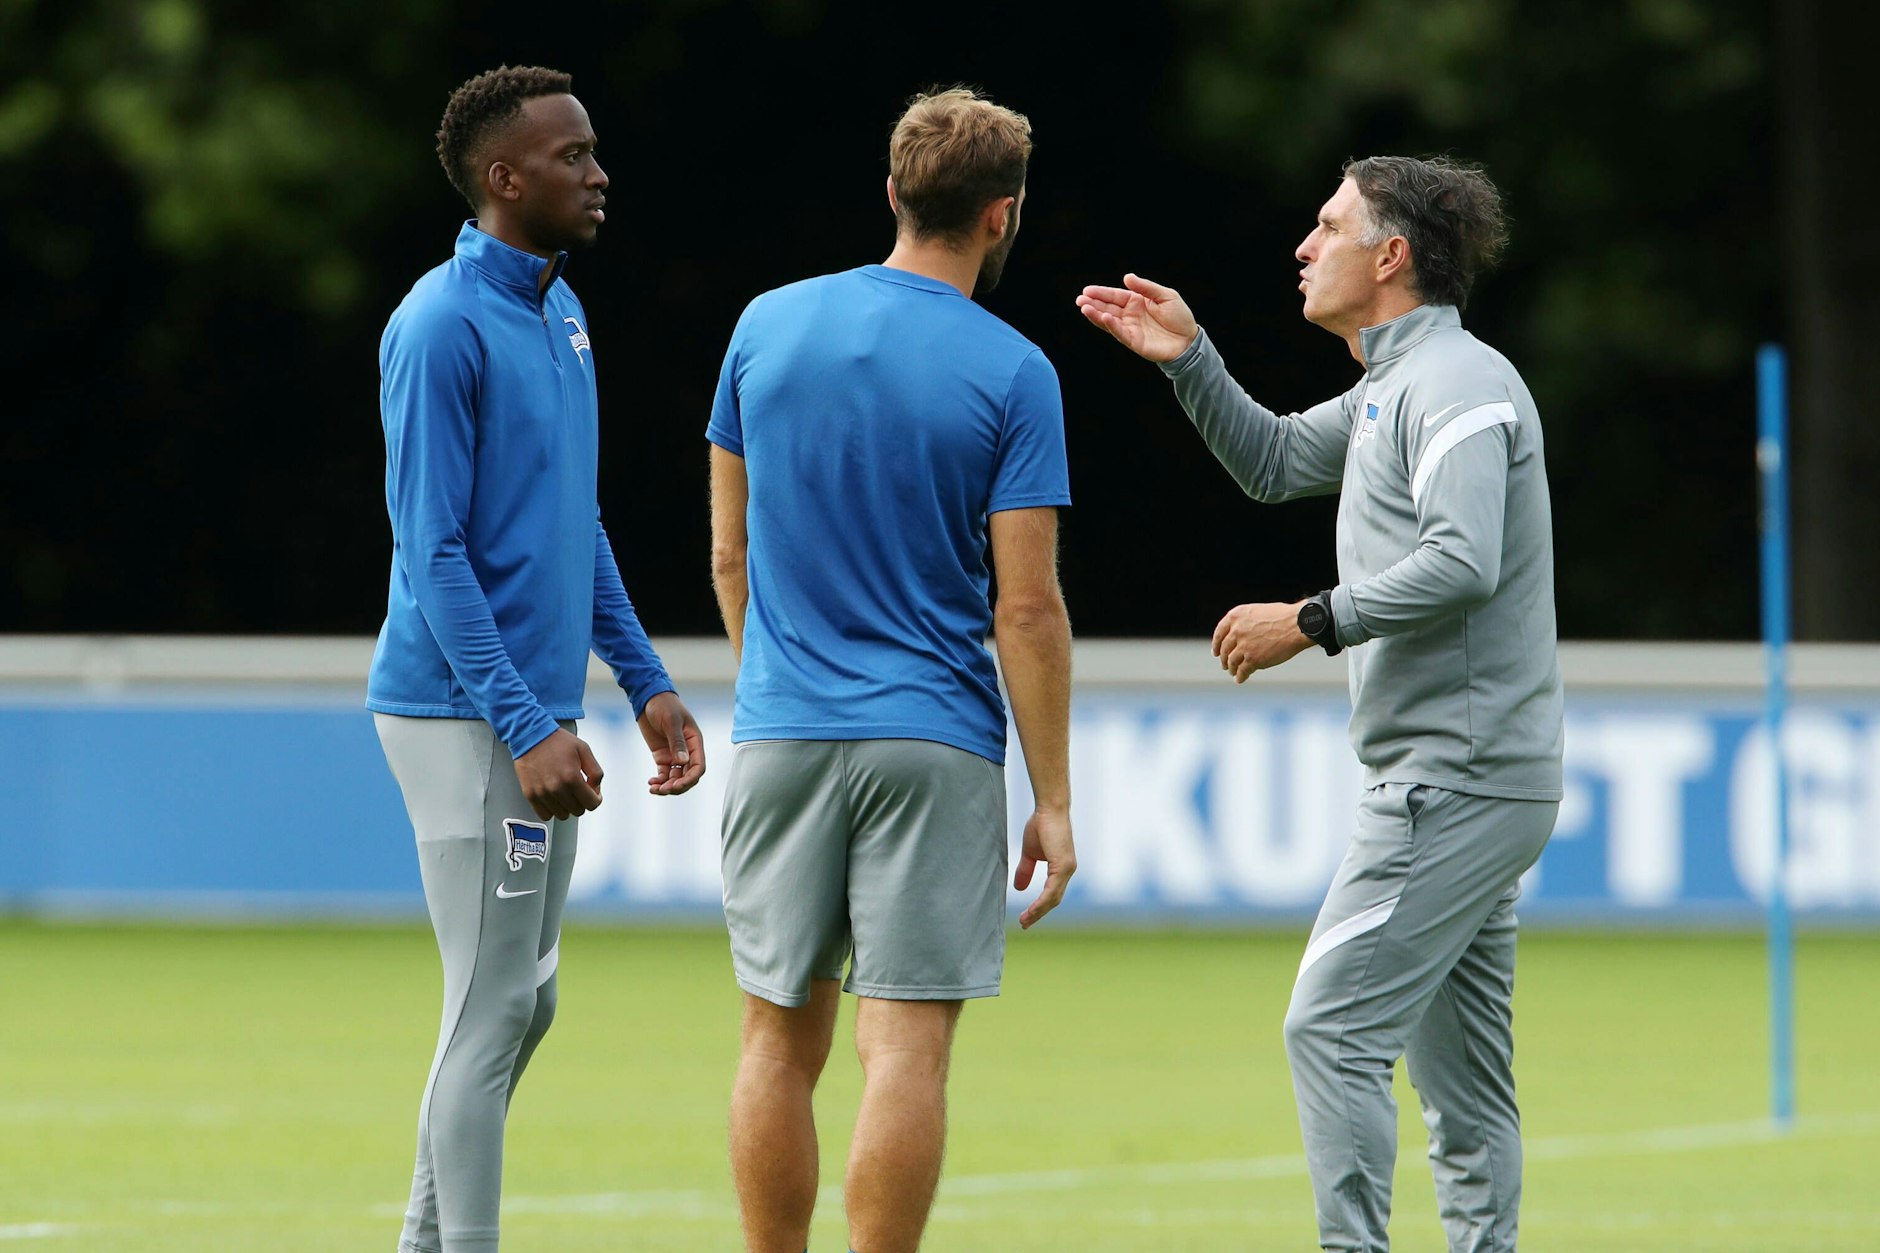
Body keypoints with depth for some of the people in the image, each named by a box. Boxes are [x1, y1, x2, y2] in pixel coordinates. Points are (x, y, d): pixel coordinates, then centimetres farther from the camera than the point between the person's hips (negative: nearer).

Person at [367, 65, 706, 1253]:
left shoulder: (561, 311, 13)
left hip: (537, 714, 9)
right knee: (494, 1008, -7)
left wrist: (647, 682, 16)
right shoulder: (443, 328, -15)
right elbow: (433, 553, -18)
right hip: (467, 714, -9)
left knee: (526, 1001, 14)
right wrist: (527, 729, -22)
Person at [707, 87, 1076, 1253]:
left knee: (783, 1043, 11)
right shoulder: (1010, 373, -7)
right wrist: (1055, 801, -3)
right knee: (907, 1048, -4)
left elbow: (731, 555, 11)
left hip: (782, 731, 4)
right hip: (934, 741, -4)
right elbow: (1028, 608, -9)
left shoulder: (768, 326, 4)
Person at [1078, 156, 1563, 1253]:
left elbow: (1462, 564, -25)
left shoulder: (1457, 381, -13)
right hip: (1469, 782, 10)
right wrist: (1191, 359, 20)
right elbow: (1275, 462, 33)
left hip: (1458, 780, -10)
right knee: (1460, 1069, 9)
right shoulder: (1390, 390, 19)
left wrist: (1313, 621, -18)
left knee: (1333, 1028, -14)